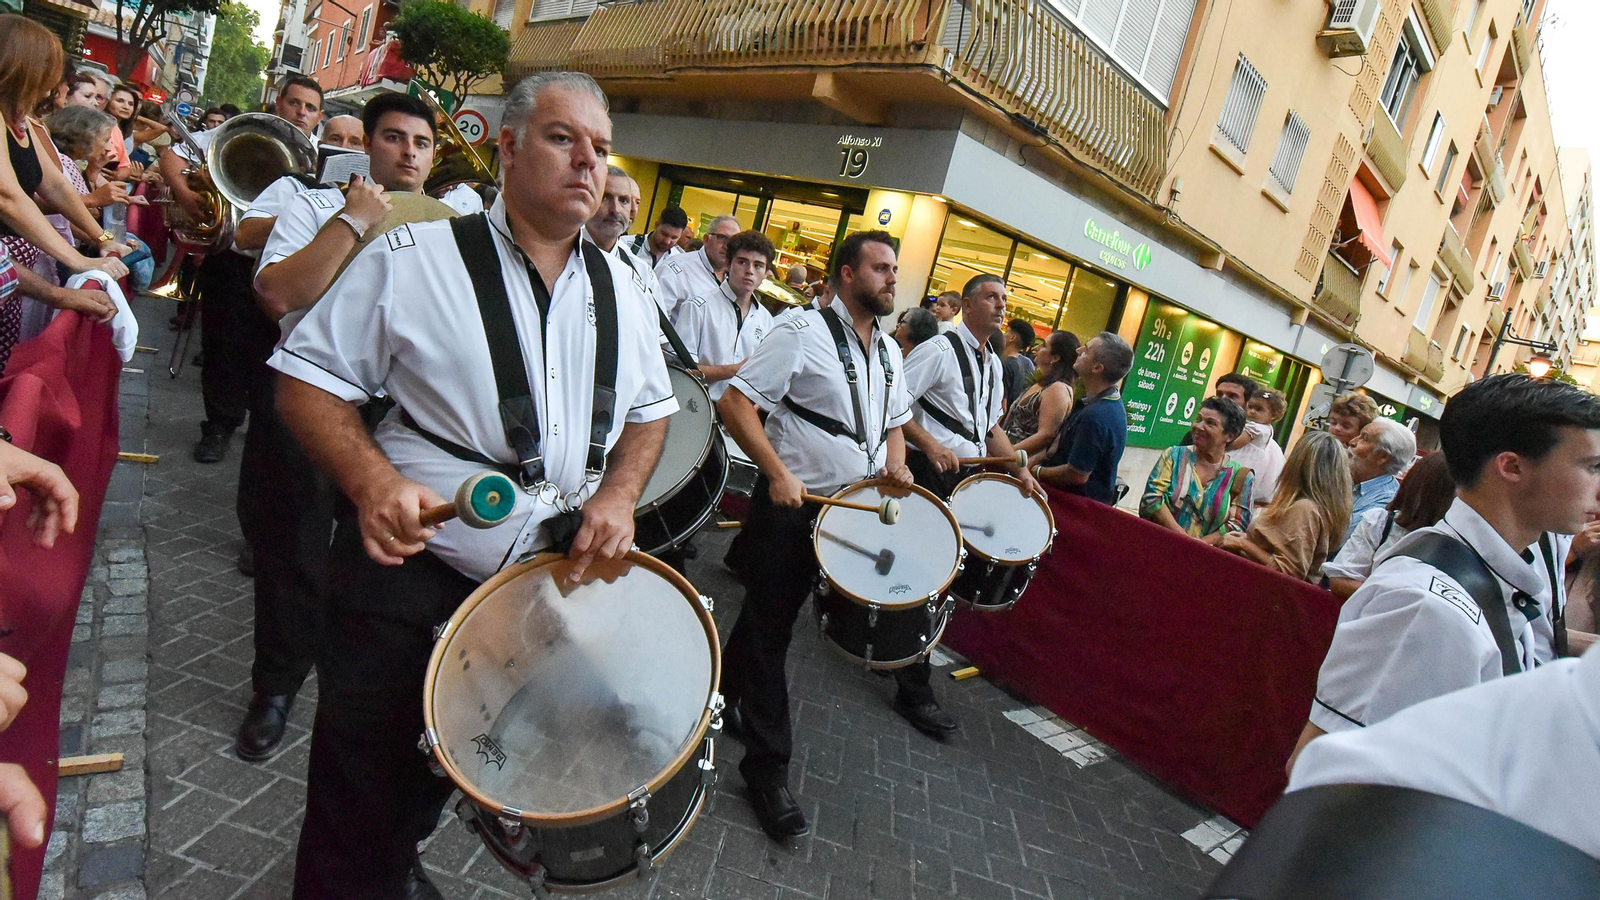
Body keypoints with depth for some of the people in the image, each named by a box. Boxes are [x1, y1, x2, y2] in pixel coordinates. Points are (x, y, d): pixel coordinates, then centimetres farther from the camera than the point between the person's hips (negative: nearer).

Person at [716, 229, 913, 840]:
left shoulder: (887, 350, 12)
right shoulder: (803, 330, -12)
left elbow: (894, 422, 24)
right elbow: (736, 401, -17)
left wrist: (894, 463, 3)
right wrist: (778, 473, -23)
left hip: (851, 509, 7)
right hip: (791, 506, -7)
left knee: (767, 616, 22)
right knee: (770, 629, 4)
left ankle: (720, 699, 44)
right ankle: (767, 767, 17)